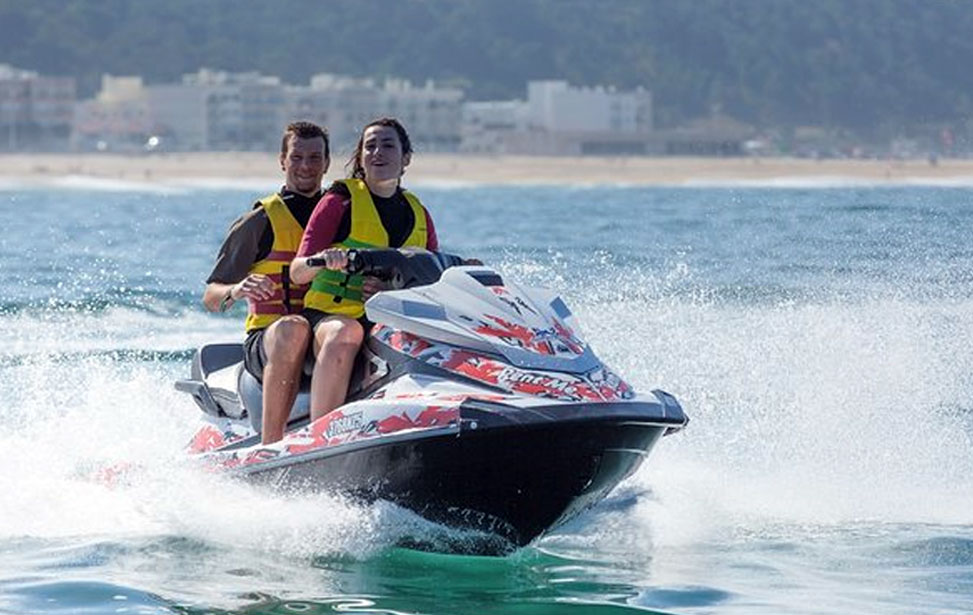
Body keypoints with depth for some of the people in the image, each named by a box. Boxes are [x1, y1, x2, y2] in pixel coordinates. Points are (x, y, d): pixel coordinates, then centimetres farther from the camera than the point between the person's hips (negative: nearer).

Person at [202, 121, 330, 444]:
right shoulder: (261, 221, 8)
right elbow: (211, 298, 3)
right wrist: (236, 290, -21)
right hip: (267, 339, -4)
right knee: (293, 328, -38)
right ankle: (270, 446, -42)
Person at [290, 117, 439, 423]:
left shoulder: (418, 215, 17)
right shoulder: (340, 200, 5)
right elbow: (297, 272, -4)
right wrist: (324, 259, -28)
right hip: (331, 316, -4)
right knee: (345, 334, -39)